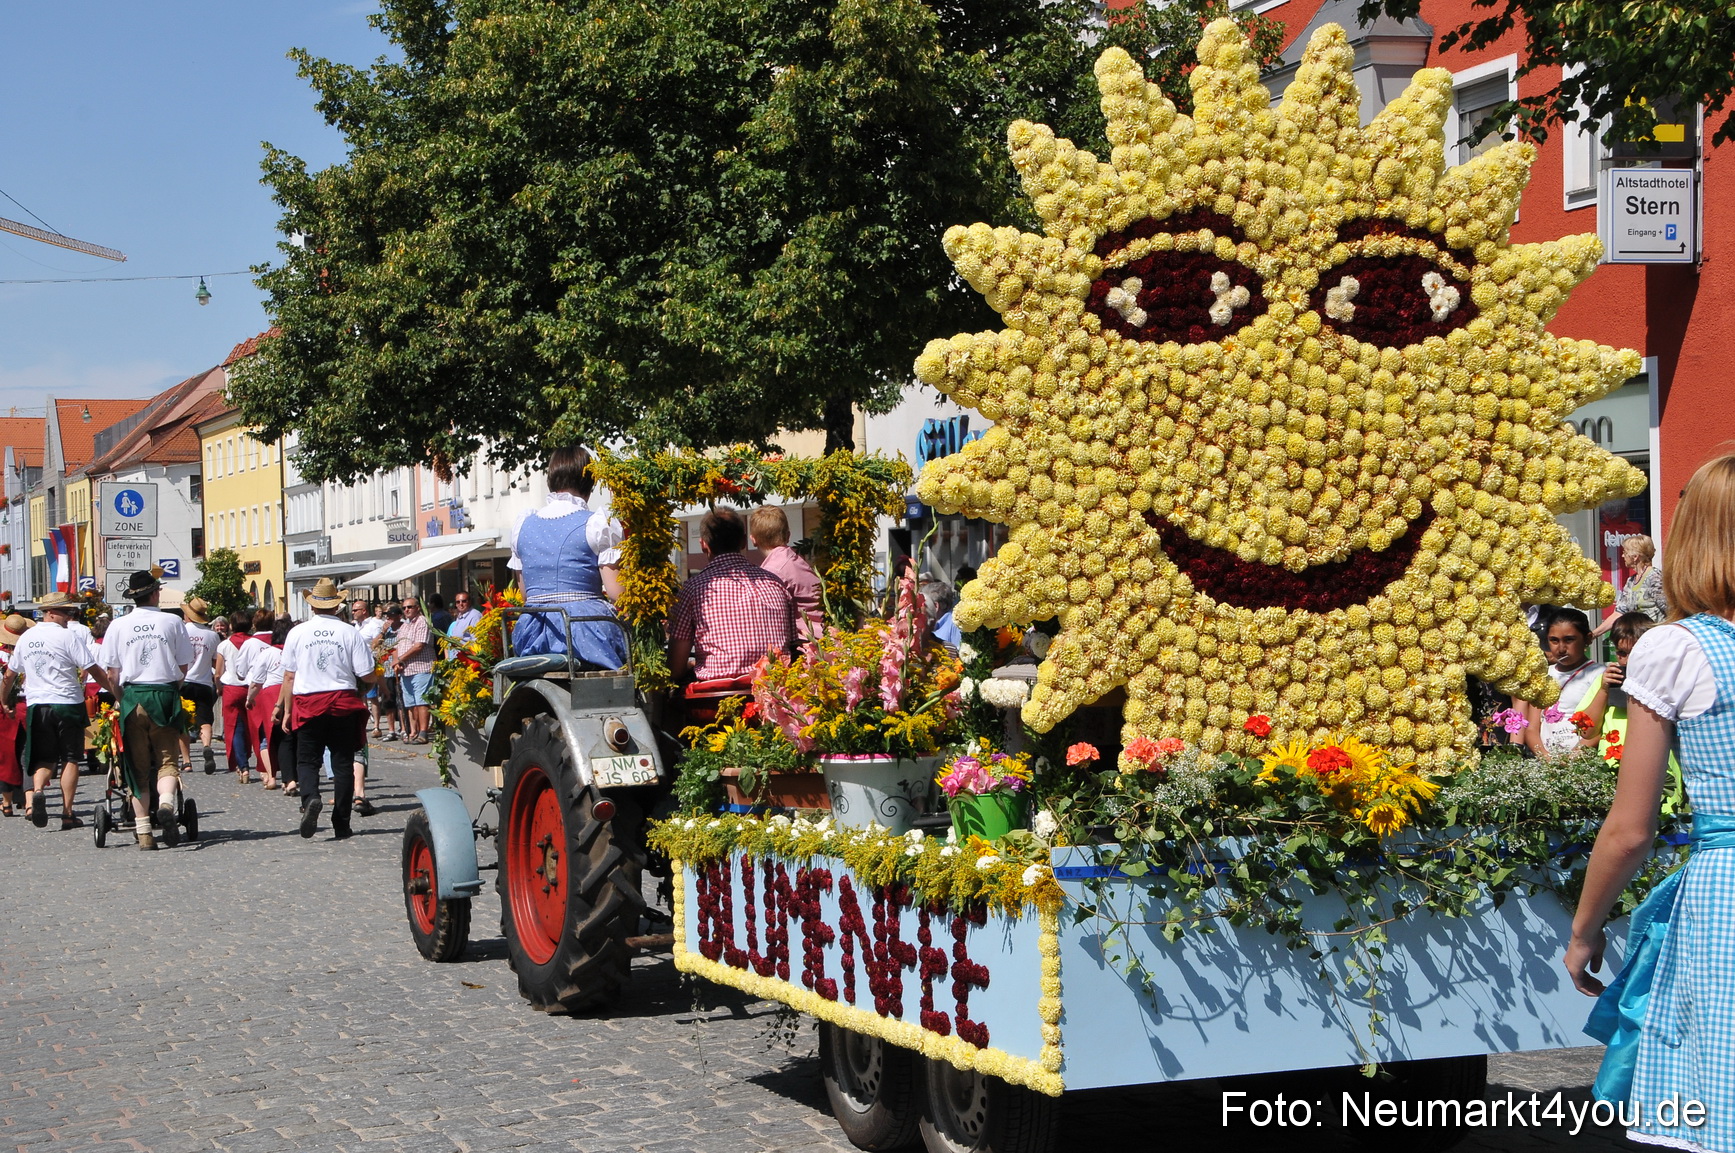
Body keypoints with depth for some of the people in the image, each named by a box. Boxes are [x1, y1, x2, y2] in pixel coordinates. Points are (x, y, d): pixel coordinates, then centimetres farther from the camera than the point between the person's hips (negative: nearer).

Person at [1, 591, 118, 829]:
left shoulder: (25, 638, 9)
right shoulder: (68, 636, -8)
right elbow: (94, 670, -11)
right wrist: (117, 693, -4)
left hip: (36, 706, 4)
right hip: (67, 704, -4)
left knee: (45, 759, 12)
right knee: (70, 758, 4)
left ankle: (37, 791, -17)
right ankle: (67, 813, 2)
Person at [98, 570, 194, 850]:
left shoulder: (118, 626, 3)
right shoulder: (173, 622, 2)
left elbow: (111, 672, 2)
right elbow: (184, 666, 4)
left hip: (132, 695, 1)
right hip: (165, 695, -1)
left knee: (137, 765, 6)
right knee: (167, 759, 5)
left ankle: (143, 831, 3)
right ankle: (166, 803, -25)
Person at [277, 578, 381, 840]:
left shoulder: (297, 632, 0)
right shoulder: (350, 633, -3)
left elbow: (289, 676, 3)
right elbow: (367, 676, -5)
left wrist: (287, 711, 11)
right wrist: (379, 678, 18)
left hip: (308, 704, 0)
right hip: (344, 704, 0)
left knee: (307, 760, 9)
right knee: (343, 764, 6)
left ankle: (310, 798, -22)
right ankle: (341, 826, 6)